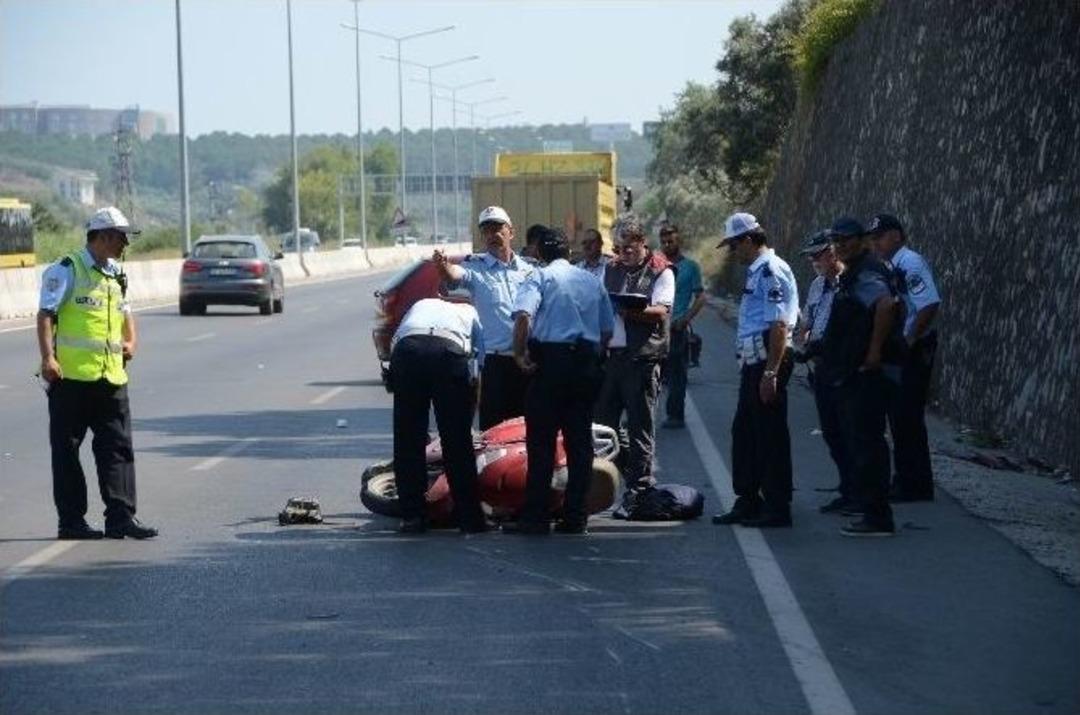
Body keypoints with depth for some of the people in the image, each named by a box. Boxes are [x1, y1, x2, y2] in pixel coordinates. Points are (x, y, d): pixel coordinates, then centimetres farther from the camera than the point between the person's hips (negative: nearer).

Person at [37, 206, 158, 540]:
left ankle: (121, 516, 0)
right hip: (71, 375, -7)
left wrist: (131, 340, 12)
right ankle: (71, 520, 7)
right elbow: (46, 315, -10)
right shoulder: (66, 270, -5)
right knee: (67, 449, 2)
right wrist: (48, 358, -20)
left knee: (118, 447, 1)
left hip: (111, 375, 7)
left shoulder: (115, 275, 17)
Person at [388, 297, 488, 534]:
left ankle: (412, 516, 11)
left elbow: (393, 342, 25)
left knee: (407, 439, 10)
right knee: (457, 442, 7)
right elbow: (481, 364, 25)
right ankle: (470, 518, 11)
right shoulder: (471, 313, 34)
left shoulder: (421, 306, 39)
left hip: (406, 348, 1)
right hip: (450, 352, -1)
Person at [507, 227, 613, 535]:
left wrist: (519, 353, -11)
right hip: (587, 364, 4)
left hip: (551, 359, -4)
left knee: (541, 440, -1)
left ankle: (535, 517, -3)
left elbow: (523, 315, -18)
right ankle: (575, 517, 6)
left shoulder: (541, 277, 0)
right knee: (580, 440, 7)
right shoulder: (592, 281, 16)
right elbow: (608, 330, 15)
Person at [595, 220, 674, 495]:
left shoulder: (661, 272, 0)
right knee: (602, 420, 5)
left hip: (641, 357, -5)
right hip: (609, 354, 5)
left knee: (639, 424, -1)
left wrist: (631, 311, -26)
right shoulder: (612, 270, 18)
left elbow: (661, 311, -12)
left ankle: (639, 485, 4)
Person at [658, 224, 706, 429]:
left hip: (677, 328, -5)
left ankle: (676, 415, 5)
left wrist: (685, 319, -14)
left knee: (676, 373, 0)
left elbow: (700, 297, -4)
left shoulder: (690, 266, 0)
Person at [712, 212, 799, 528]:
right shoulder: (757, 271, 18)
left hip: (768, 361, -10)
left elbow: (779, 326, -21)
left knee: (771, 436, -4)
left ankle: (777, 508, 1)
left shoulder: (771, 271, -14)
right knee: (744, 432, 15)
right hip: (753, 363, 10)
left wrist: (771, 372, -24)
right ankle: (748, 502, 23)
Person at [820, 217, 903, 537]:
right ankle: (871, 508, 24)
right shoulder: (853, 274, 19)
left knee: (865, 443, -9)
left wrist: (875, 352, -28)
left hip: (867, 375, -11)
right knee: (860, 441, 16)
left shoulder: (866, 274, -15)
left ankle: (876, 517, -8)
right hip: (854, 375, 11)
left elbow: (886, 305, -34)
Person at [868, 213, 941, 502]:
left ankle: (916, 485, 0)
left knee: (907, 418, -6)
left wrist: (909, 341, -21)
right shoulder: (887, 267, 14)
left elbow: (929, 306, -25)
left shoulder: (911, 264, -16)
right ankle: (904, 479, 23)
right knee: (897, 416, 15)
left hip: (912, 351, -10)